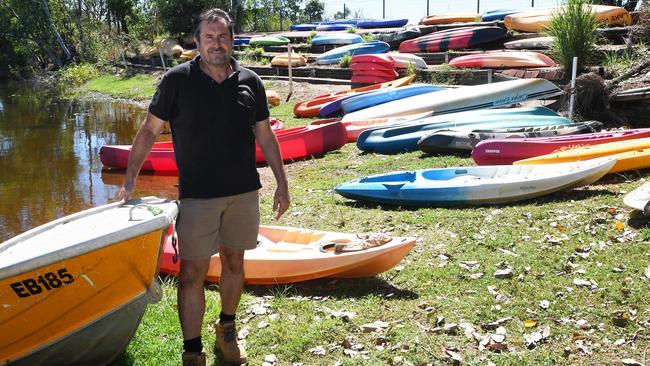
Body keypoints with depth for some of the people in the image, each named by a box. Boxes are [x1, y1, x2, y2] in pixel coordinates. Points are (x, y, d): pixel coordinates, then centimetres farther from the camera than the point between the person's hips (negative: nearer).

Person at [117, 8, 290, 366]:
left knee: (234, 262, 15)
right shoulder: (177, 80, -5)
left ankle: (227, 327, 37)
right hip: (196, 195, -3)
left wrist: (282, 183, 8)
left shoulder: (250, 81, 4)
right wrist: (129, 180, -8)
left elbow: (265, 136, 9)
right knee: (192, 273, -1)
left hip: (243, 192, 3)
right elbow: (149, 130, -1)